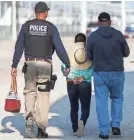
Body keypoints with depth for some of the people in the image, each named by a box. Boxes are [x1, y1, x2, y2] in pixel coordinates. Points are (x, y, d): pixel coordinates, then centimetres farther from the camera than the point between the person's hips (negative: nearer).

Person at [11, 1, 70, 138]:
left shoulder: (26, 26, 3)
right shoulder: (51, 27, -3)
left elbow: (18, 47, 2)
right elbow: (59, 48, -8)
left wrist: (14, 65, 5)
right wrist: (67, 65, -2)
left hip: (30, 64, 1)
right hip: (45, 65, -1)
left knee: (30, 93, 12)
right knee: (43, 96, 5)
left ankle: (29, 120, -9)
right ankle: (41, 129, 4)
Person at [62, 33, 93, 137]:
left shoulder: (70, 51, 1)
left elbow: (63, 67, -6)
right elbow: (93, 68, -10)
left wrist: (70, 77, -8)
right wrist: (84, 77, -12)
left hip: (71, 83, 1)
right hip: (85, 83, -1)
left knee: (74, 108, 15)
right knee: (85, 109, 5)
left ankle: (75, 129, 16)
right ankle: (82, 122, -23)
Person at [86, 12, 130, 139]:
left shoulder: (92, 37, -6)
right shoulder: (118, 35, -6)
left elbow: (89, 56, 2)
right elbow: (126, 53, 3)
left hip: (100, 74, -1)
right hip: (117, 73, 1)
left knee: (102, 102, 7)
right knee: (117, 98, 22)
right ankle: (115, 125, 12)